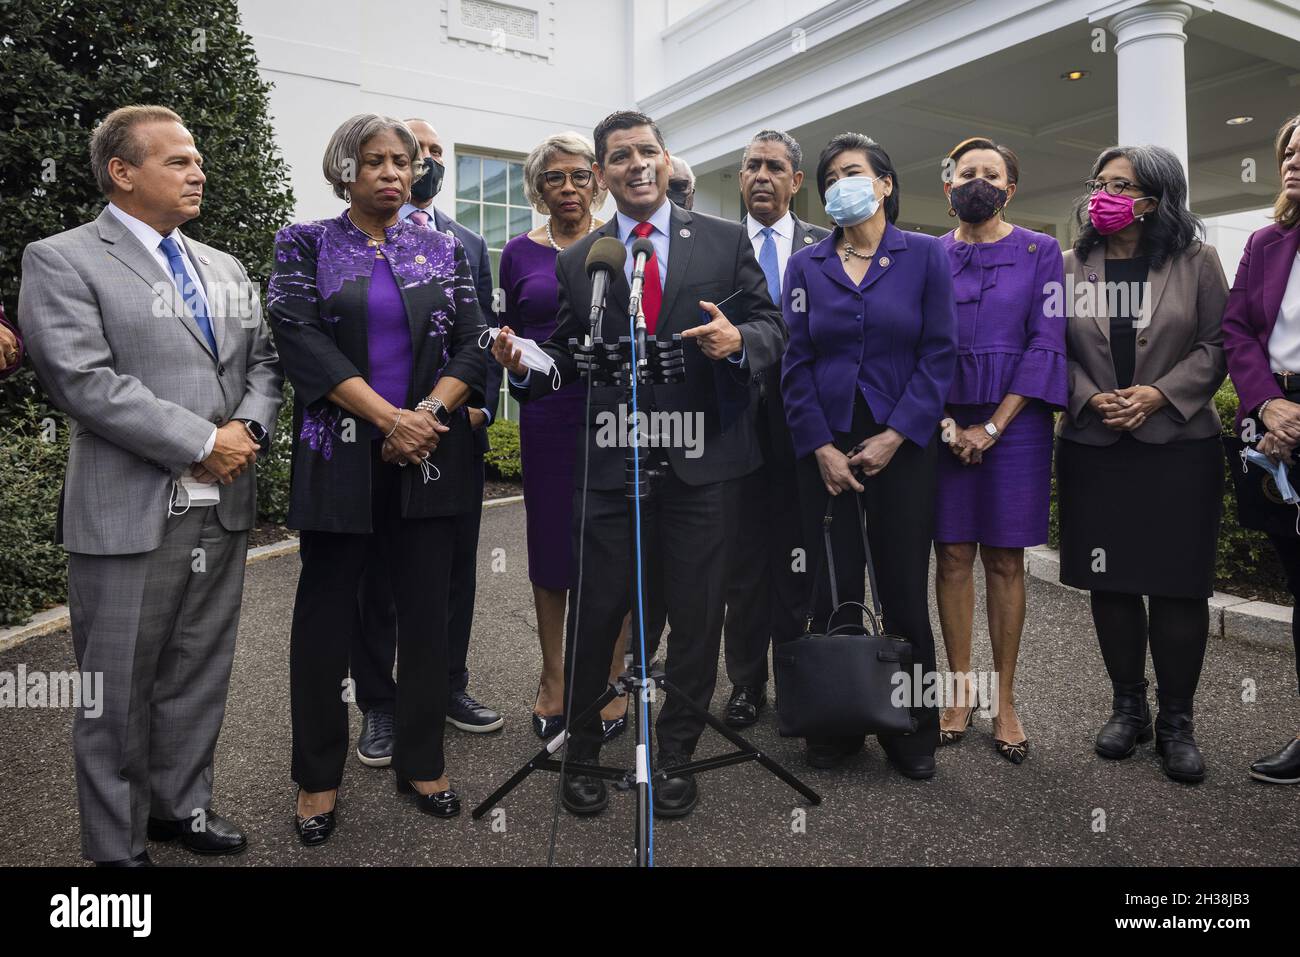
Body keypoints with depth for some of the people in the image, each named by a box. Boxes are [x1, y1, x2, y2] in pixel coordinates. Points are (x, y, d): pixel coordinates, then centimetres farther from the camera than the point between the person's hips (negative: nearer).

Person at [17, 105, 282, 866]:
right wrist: (202, 443, -16)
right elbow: (85, 380, -15)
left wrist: (248, 428, -7)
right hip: (130, 514, -5)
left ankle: (181, 803, 33)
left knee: (199, 676, 15)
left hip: (224, 508, 6)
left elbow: (263, 361, 13)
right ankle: (118, 845, 23)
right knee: (119, 689, 7)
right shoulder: (62, 261, -4)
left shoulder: (226, 269, 16)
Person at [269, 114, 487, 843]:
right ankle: (319, 775, 21)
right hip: (339, 457, -1)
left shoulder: (444, 249, 10)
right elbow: (301, 338, -9)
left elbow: (473, 344, 2)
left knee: (427, 612, 6)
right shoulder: (306, 244, 4)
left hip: (431, 456, 2)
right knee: (327, 616, 5)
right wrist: (389, 418, -16)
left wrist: (426, 416, -13)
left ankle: (423, 760, 22)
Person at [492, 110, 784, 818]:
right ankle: (580, 751, 25)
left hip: (699, 460, 0)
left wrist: (738, 340, -17)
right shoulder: (576, 261, 10)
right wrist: (525, 365, -11)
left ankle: (675, 755, 28)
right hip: (610, 464, 0)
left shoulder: (726, 242, 7)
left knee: (695, 615, 8)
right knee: (595, 612, 5)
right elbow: (569, 358, 9)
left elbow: (770, 327, 4)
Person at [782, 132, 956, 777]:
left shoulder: (926, 256, 4)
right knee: (833, 593, 5)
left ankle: (912, 732, 20)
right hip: (825, 449, 1)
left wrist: (895, 436, -11)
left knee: (905, 591, 4)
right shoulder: (805, 266, 8)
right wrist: (821, 447, -7)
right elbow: (796, 363, 3)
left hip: (901, 445, -1)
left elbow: (939, 354, -2)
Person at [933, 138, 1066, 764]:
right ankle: (961, 689, 16)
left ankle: (1004, 700, 13)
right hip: (942, 425, 2)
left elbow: (1046, 343, -4)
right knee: (953, 557, 4)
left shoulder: (1039, 252, 4)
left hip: (1014, 424, -1)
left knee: (1004, 561, 3)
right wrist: (943, 423, -8)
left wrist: (992, 427, -11)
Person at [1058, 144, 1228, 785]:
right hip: (1094, 448, 2)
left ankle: (1176, 720, 15)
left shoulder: (1196, 262, 3)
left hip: (1180, 447, -1)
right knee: (1110, 582, 6)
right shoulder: (1071, 266, 7)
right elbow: (1056, 349, 6)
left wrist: (1160, 393, -13)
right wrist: (1089, 398, -10)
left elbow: (1217, 343, 0)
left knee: (1178, 584, 1)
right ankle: (1128, 706, 22)